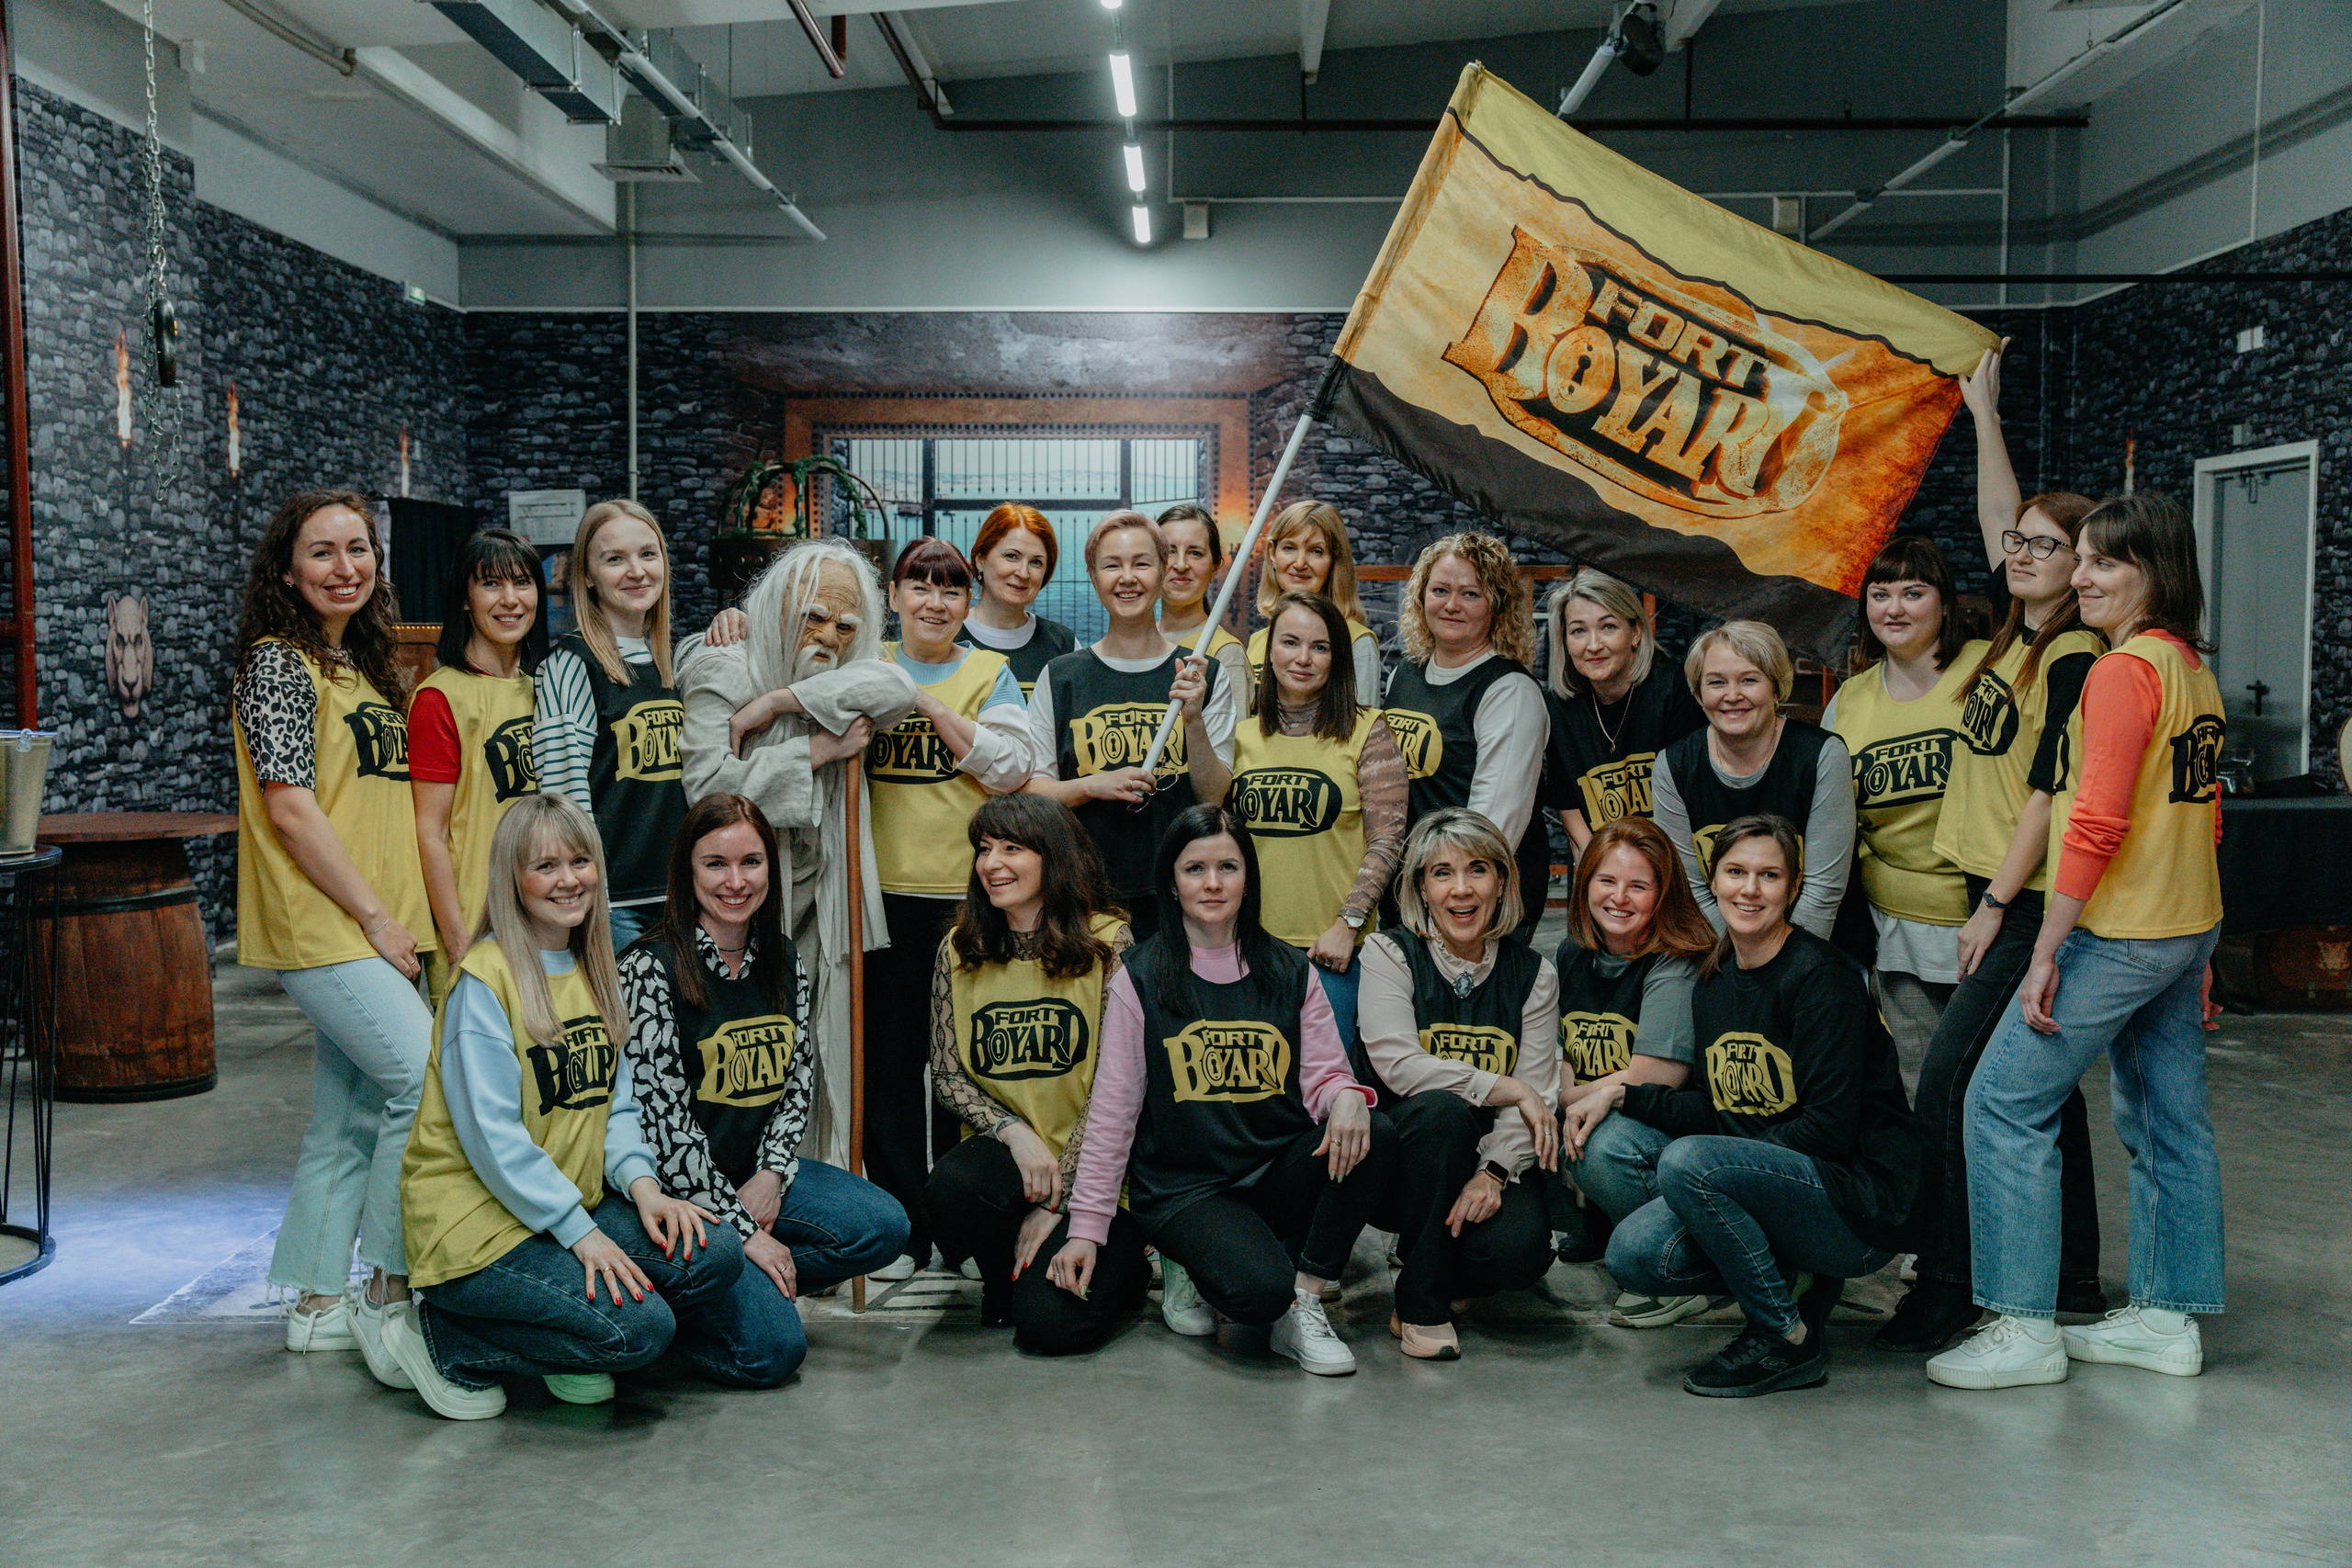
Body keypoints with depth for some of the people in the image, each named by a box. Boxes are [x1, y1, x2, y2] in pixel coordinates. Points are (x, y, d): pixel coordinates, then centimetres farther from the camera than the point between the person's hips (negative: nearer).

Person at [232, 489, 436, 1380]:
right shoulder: (278, 663, -8)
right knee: (430, 1082, -16)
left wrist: (400, 919, 13)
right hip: (322, 927, -8)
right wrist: (373, 915, -14)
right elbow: (289, 806, -14)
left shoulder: (364, 665, 17)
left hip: (375, 931, 8)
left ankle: (319, 1304, 21)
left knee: (350, 1119, 11)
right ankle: (390, 1296, -4)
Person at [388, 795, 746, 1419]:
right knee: (638, 1328, -23)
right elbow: (491, 1134, -18)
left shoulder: (593, 970, 12)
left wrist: (640, 1181, -7)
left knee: (715, 1254, -13)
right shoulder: (485, 979, -13)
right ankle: (440, 1343, -3)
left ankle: (567, 1355, 10)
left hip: (575, 1205, 8)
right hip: (476, 1221, -8)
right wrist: (581, 1231, -21)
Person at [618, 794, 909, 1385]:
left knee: (884, 1226, -14)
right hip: (677, 1191, -7)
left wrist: (771, 1174, -5)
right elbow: (661, 1118, -17)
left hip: (756, 1174, 7)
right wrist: (741, 1230, -17)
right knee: (771, 1348, -20)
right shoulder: (650, 969, -15)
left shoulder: (782, 959, 6)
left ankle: (749, 1287, -1)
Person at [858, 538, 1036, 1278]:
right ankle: (900, 1225, 14)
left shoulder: (990, 674, 8)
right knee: (889, 1059, 3)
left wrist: (930, 703, -10)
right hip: (885, 887, 1)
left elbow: (1011, 769, -5)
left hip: (969, 890, -1)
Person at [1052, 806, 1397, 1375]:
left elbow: (1323, 1075, 5)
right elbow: (1112, 1110, -1)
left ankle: (1305, 1305, -12)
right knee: (1260, 1290, -32)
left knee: (1375, 1136, -26)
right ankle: (1195, 1263, 4)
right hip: (1183, 1188, -4)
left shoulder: (1291, 973, 8)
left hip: (1280, 1174, 4)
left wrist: (1347, 1096, -22)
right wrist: (1085, 1229, -5)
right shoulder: (1140, 980, 0)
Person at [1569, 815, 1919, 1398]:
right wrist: (1620, 1095, 7)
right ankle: (1796, 1280, 7)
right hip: (1779, 1184, 7)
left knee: (1687, 1161, -30)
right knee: (1634, 1254, -15)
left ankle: (1791, 1340, -11)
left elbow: (1829, 1130, -18)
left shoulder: (1823, 977, -13)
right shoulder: (1712, 985, 10)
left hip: (1863, 1206, -7)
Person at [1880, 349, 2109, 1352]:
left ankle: (1947, 1289, -6)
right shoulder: (2013, 635, 10)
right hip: (1997, 894, 9)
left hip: (2032, 903, -9)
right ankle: (2073, 1281, 23)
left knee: (1948, 1081, -12)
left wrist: (1997, 908, -15)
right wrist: (1983, 412, 24)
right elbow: (1997, 519, 23)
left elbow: (2049, 794, -15)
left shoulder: (2075, 658, -13)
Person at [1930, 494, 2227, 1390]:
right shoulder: (2193, 670, 13)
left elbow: (2098, 822, -22)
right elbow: (2204, 816, 18)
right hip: (2189, 927, 10)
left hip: (2118, 932, -10)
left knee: (2006, 1102, -5)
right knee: (2168, 1122, 14)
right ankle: (2168, 1318, 23)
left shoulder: (2125, 668, -16)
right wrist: (2193, 959, 23)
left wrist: (2046, 950, -20)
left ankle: (2025, 1328, -2)